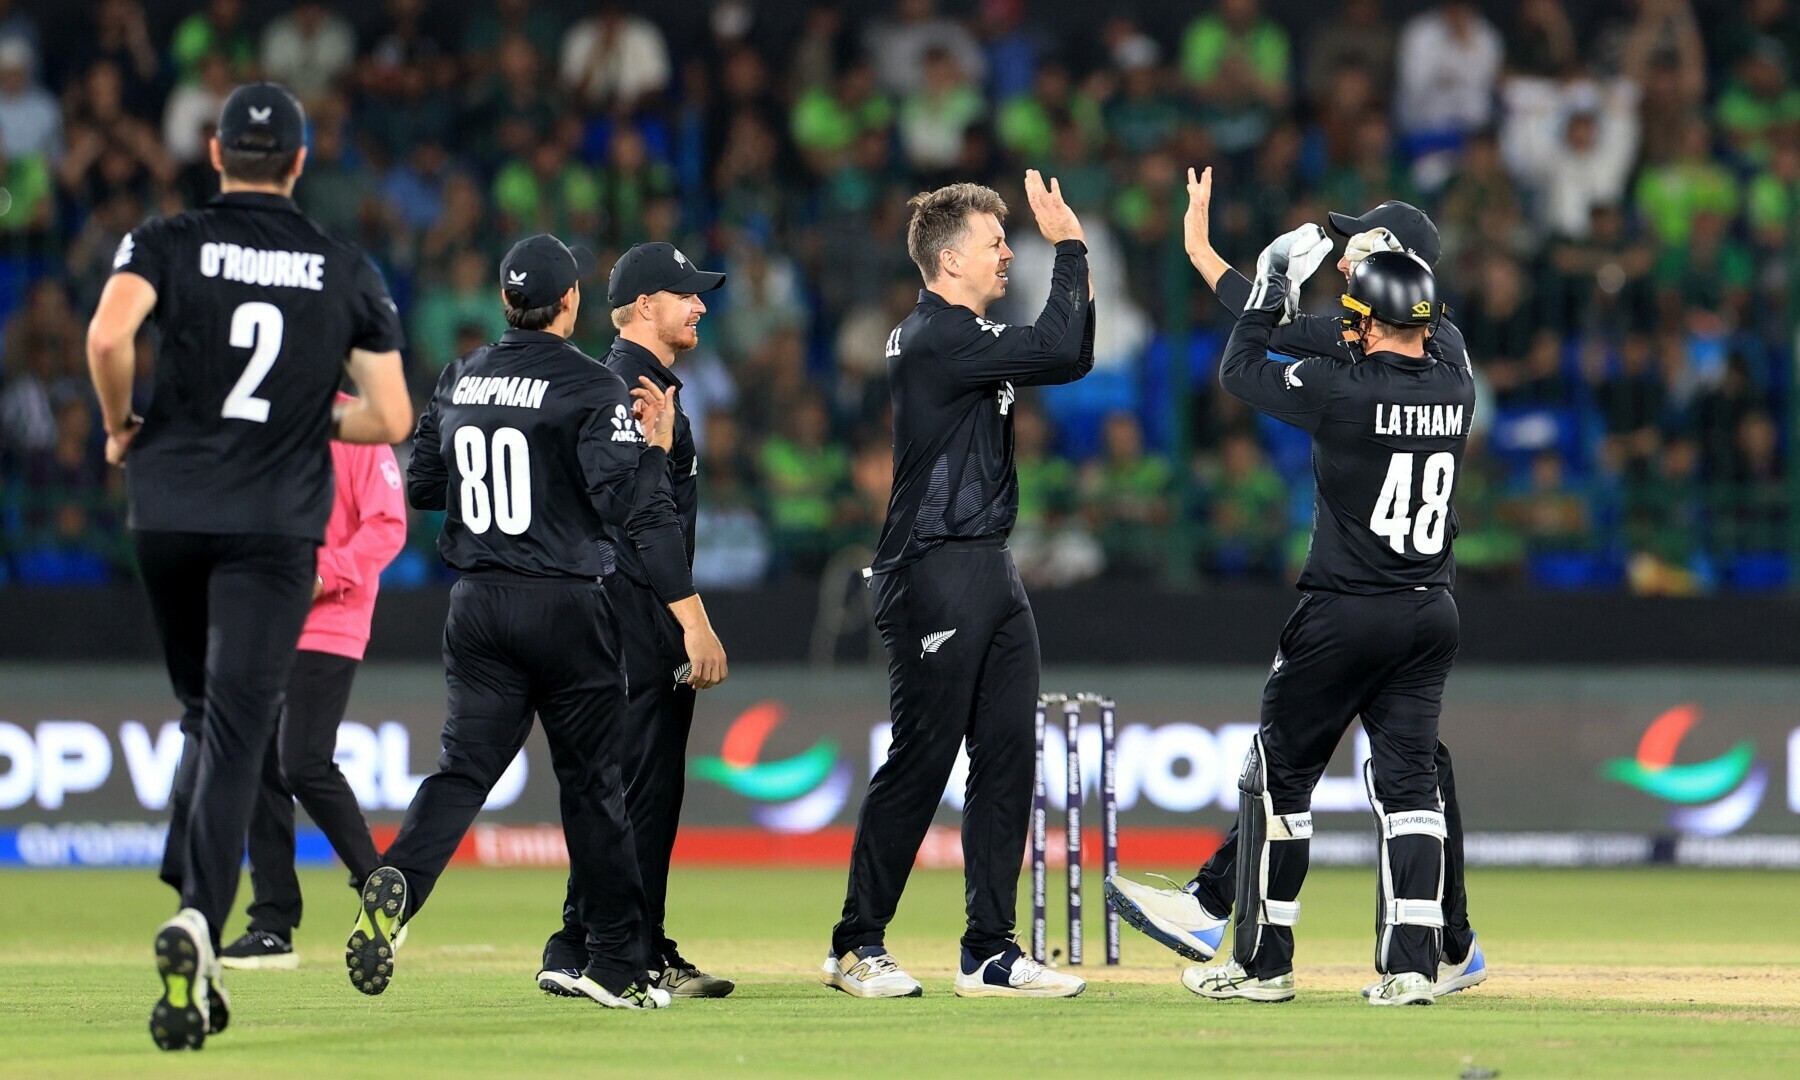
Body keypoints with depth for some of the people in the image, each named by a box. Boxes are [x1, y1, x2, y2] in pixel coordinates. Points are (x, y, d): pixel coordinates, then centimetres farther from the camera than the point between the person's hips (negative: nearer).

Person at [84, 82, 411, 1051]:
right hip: (277, 527, -1)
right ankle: (198, 920, -29)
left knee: (204, 713, 20)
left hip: (169, 510, 1)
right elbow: (390, 418, 4)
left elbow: (108, 334, -18)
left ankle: (190, 913, 11)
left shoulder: (165, 244, 2)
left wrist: (121, 426, 0)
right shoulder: (349, 272, 6)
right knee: (236, 729, -8)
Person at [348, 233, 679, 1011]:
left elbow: (421, 486, 14)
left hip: (478, 603, 4)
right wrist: (657, 442, -2)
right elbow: (626, 505, -16)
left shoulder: (459, 381, 7)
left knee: (464, 766, 1)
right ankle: (617, 966, 10)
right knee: (593, 781, 6)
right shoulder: (592, 389, -10)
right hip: (566, 607, -4)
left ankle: (398, 880, -28)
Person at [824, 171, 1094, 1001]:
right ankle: (857, 946, 3)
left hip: (990, 573, 10)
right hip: (935, 574, -10)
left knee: (1006, 761, 7)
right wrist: (1068, 248, -12)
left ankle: (990, 953, 11)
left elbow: (1072, 361, 17)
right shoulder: (933, 339, -15)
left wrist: (1079, 265, 6)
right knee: (920, 762, -5)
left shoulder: (970, 336, 16)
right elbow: (1056, 349, -21)